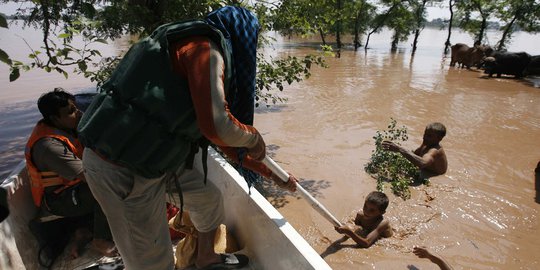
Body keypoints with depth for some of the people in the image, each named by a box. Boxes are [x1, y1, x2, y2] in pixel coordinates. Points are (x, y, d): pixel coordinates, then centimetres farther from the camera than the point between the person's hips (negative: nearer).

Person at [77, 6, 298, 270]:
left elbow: (226, 143, 20)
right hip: (121, 170, -10)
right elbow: (217, 127, -32)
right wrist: (254, 137, -8)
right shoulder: (206, 48, -15)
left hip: (152, 157, 10)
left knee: (209, 197, 22)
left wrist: (274, 176, 25)